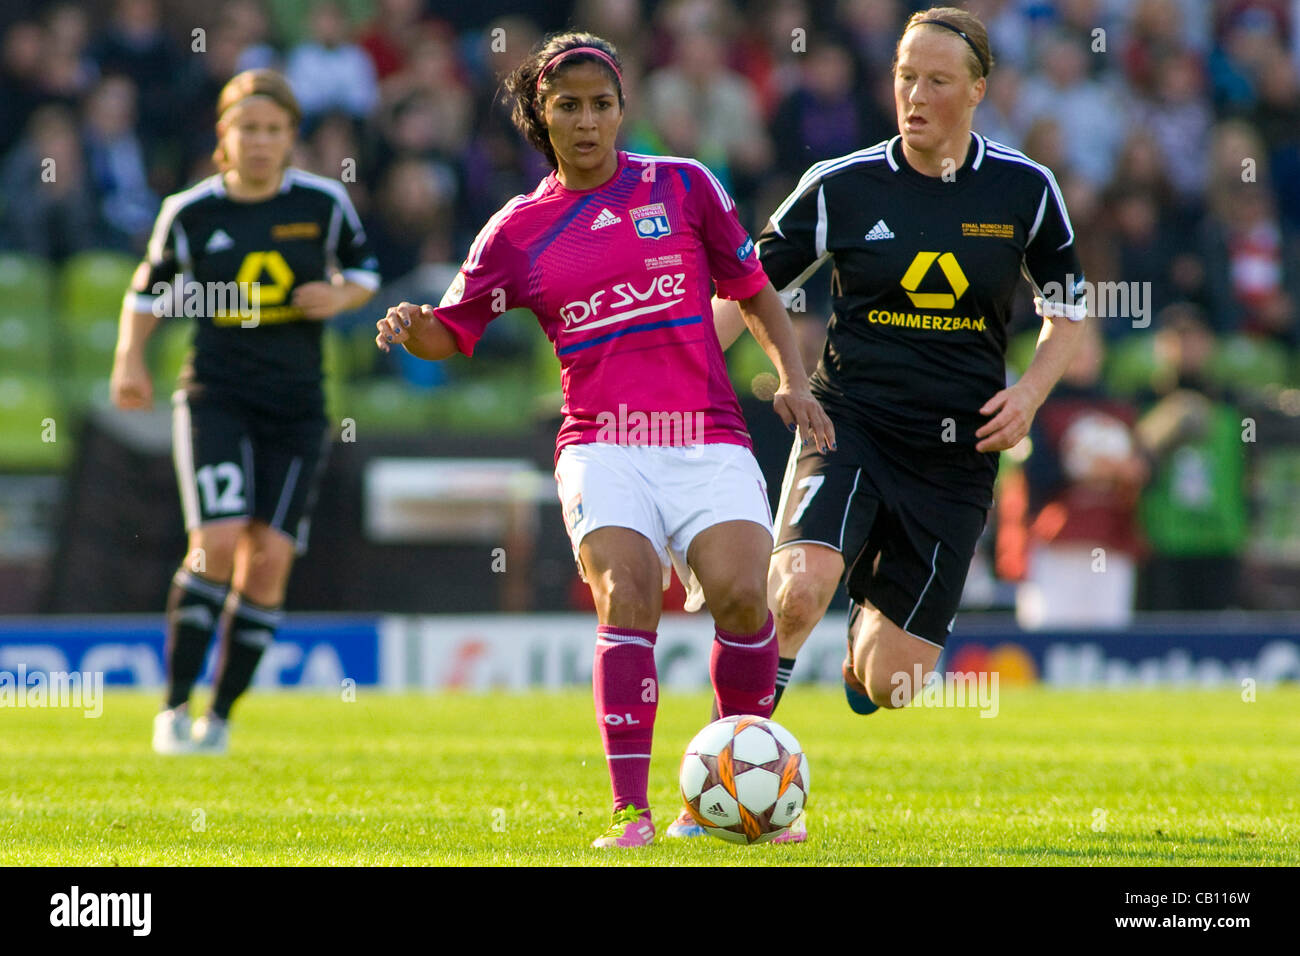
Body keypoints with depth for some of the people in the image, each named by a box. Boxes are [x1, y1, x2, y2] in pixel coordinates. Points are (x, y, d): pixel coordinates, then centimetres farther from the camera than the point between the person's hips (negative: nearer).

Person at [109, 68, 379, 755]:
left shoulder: (323, 203, 1)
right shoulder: (190, 213, -1)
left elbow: (363, 272, 15)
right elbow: (150, 289, 12)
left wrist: (339, 297, -7)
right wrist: (129, 359, -3)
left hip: (296, 407, 2)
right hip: (216, 395, -2)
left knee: (270, 556, -5)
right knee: (218, 541, -19)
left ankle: (221, 716, 8)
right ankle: (175, 707, -8)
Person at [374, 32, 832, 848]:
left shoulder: (685, 187, 9)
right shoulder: (517, 230, 9)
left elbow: (754, 291, 18)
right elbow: (454, 333, 15)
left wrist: (793, 381, 7)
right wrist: (412, 328, -7)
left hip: (707, 439, 0)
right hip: (602, 446, 0)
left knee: (740, 593, -20)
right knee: (627, 600, -22)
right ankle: (632, 812, -21)